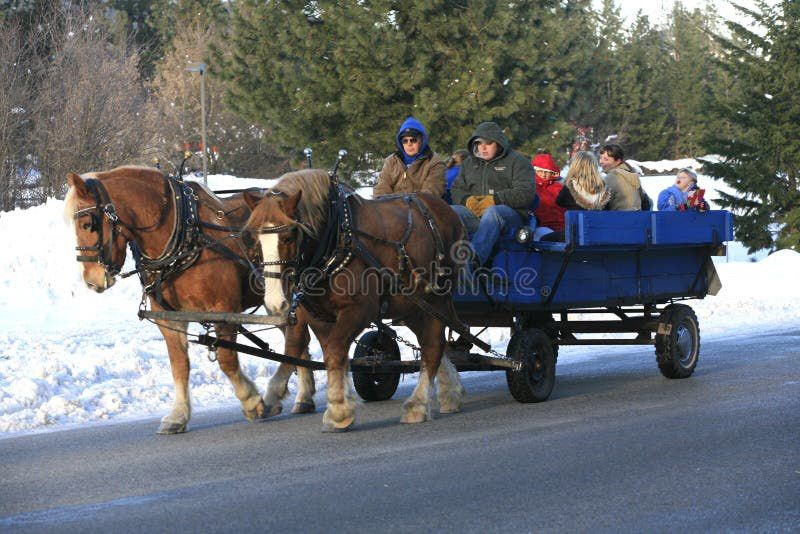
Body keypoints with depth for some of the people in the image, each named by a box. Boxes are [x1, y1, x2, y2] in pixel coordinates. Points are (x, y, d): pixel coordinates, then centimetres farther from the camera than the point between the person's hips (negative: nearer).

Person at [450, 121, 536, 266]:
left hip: (509, 212, -5)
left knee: (492, 212, -39)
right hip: (474, 213, 5)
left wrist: (495, 199, -16)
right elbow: (457, 189, 21)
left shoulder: (517, 161, 9)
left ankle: (475, 257, -61)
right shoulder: (469, 163, 26)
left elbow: (526, 193, -5)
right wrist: (467, 199, -5)